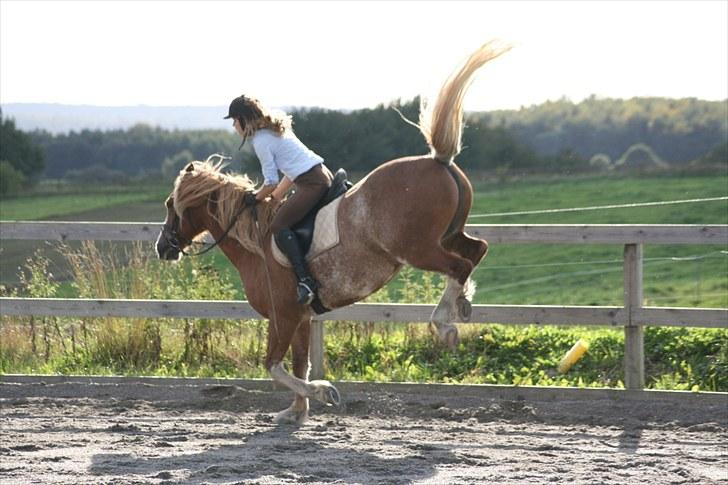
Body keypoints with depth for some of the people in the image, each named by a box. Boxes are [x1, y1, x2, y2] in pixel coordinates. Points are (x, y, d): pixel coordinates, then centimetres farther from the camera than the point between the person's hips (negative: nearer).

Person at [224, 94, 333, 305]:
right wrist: (276, 195, 25)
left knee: (279, 226, -17)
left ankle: (305, 280, -29)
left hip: (312, 183, -11)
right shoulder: (276, 130, 20)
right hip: (323, 175, 11)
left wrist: (256, 199, 8)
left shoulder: (261, 141, -9)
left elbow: (271, 183, -10)